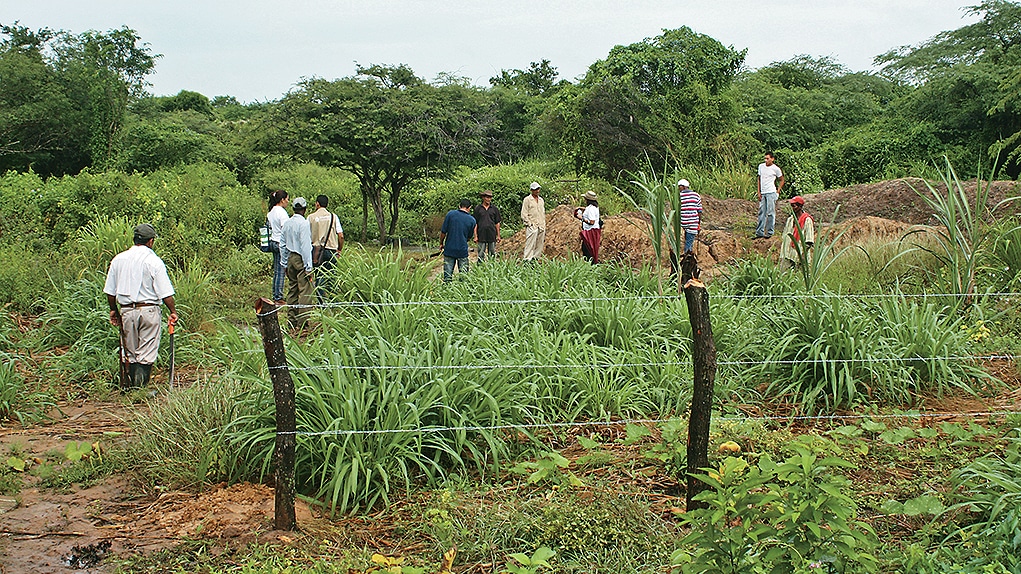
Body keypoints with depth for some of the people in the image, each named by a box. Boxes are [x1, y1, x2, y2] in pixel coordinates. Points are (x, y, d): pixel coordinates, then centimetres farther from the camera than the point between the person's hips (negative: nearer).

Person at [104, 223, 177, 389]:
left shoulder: (118, 259, 5)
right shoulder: (154, 261, -9)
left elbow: (110, 291, 10)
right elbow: (165, 293, -11)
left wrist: (113, 310, 21)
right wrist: (173, 312, -1)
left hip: (126, 310, 4)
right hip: (149, 311, -4)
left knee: (131, 352, 13)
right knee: (147, 353, 0)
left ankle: (132, 385, 15)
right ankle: (141, 385, -6)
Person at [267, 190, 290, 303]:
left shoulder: (271, 212, 12)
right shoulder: (281, 212, -15)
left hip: (273, 242, 9)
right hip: (281, 243, -9)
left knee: (276, 271, 13)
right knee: (281, 271, -5)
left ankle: (275, 296, 17)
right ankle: (278, 298, -3)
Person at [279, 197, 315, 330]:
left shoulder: (286, 223, 8)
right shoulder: (303, 223, -14)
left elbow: (282, 244, 13)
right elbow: (305, 246, -16)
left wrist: (284, 262, 21)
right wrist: (308, 267, -14)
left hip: (290, 258, 8)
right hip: (301, 259, -8)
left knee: (292, 289, 13)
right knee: (305, 290, -5)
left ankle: (291, 321, 18)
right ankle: (302, 322, -6)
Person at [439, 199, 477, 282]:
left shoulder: (450, 214, -6)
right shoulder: (472, 220, -3)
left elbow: (443, 231, -4)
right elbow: (469, 237, 8)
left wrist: (441, 243, 11)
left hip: (449, 249, 0)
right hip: (463, 250, 0)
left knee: (447, 275, 7)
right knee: (464, 274, 9)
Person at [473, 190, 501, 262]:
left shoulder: (494, 209, 7)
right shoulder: (478, 208, 2)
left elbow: (497, 223, 11)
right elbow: (475, 223, 3)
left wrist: (498, 235, 7)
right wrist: (475, 236, -2)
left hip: (492, 235, 2)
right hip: (481, 235, -2)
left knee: (492, 254, 5)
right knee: (481, 255, -1)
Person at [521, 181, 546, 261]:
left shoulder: (541, 200, 17)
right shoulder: (527, 200, -2)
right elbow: (524, 214, -5)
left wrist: (544, 226, 15)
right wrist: (529, 224, -12)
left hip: (541, 227, 6)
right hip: (532, 227, -6)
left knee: (540, 245, 5)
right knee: (530, 244, -11)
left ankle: (535, 258, 11)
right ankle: (527, 259, -11)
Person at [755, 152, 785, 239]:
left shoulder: (776, 169, -3)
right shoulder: (761, 166, 11)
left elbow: (781, 180, 8)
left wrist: (778, 191, 0)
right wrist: (759, 192, 10)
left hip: (771, 193, -5)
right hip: (762, 193, 5)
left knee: (770, 213, -4)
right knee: (761, 213, 5)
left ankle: (769, 232, 0)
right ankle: (759, 232, 7)